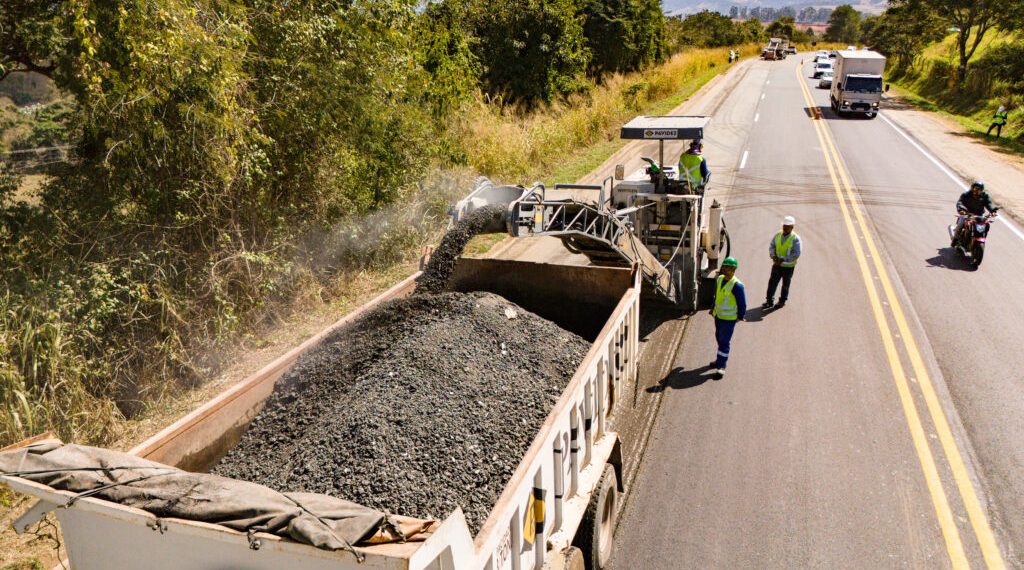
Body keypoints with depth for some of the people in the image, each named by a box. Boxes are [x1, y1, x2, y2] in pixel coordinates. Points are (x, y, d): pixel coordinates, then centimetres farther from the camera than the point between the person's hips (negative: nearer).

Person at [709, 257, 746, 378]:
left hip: (729, 318, -8)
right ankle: (721, 359, 38)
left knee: (724, 342, -5)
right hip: (718, 315, 8)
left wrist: (740, 316, -8)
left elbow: (742, 303, -14)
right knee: (719, 338, 21)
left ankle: (721, 366, 1)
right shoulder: (719, 279, 2)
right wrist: (713, 308, 18)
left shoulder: (737, 285, -21)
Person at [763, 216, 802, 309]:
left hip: (788, 266, -3)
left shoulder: (795, 238, -13)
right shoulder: (778, 235, 2)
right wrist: (773, 256, -14)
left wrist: (783, 260, -22)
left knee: (785, 284, 11)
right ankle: (769, 301, 8)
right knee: (772, 281, 0)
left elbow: (796, 254, -17)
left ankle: (782, 301, 25)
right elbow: (771, 246, 5)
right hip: (777, 264, 4)